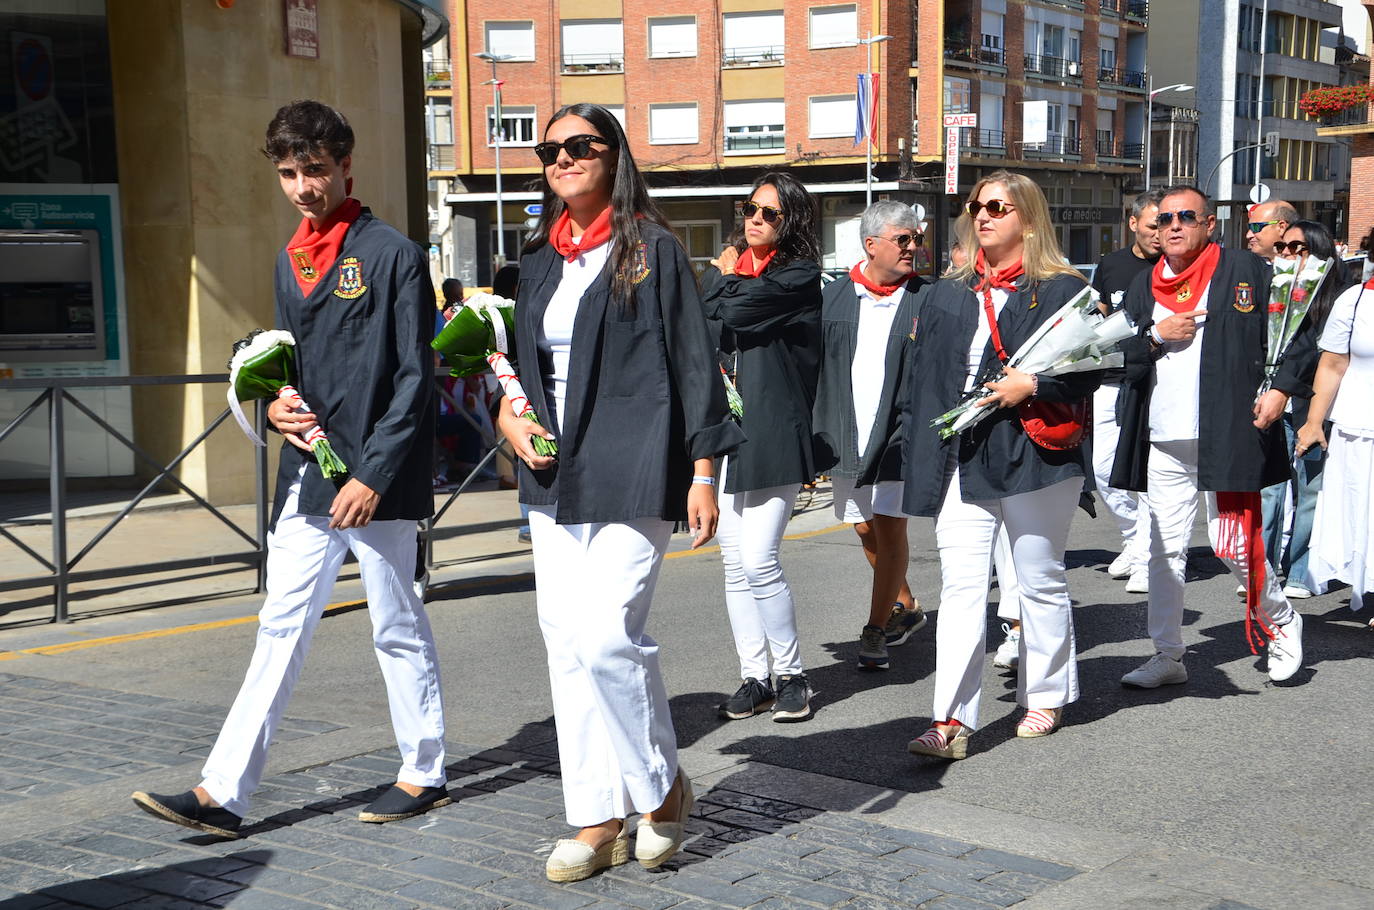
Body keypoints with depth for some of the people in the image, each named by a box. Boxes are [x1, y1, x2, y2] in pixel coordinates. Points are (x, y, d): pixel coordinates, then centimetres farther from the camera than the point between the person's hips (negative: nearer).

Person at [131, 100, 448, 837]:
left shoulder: (393, 255, -7)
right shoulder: (290, 261, 14)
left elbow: (415, 377, -10)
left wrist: (374, 474, -16)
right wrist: (278, 406, 0)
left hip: (375, 479, -6)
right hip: (307, 476, 7)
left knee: (398, 628, 6)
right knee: (281, 629, 7)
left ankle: (424, 774, 22)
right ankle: (224, 793, 8)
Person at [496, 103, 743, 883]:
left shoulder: (653, 250, -3)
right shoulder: (540, 259, 14)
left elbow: (694, 363, -5)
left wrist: (703, 472, -10)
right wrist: (510, 415, 3)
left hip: (632, 474, -6)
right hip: (556, 476, 6)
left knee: (608, 635, -14)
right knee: (567, 643, 5)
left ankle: (663, 785, 11)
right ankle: (597, 819, 15)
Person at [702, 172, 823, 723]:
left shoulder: (799, 276, -3)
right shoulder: (731, 266, 19)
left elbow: (725, 319, -12)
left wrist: (724, 281, 6)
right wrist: (723, 280, -6)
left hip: (772, 435, -6)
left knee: (759, 562, -12)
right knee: (736, 564, 7)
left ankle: (791, 676, 5)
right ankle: (753, 677, 15)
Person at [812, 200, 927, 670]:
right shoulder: (833, 296, 6)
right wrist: (814, 432, 4)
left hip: (900, 431, -4)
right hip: (846, 432, 4)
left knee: (889, 524, -8)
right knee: (865, 529, 14)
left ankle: (876, 630, 2)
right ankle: (905, 607, 35)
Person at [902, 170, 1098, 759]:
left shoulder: (1062, 289, 0)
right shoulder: (946, 295, 14)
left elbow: (1091, 367, -4)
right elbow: (922, 378, 14)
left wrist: (1032, 386, -17)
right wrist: (922, 453, 6)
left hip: (1035, 458, -3)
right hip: (962, 461, 3)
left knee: (1040, 582, 11)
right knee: (960, 587, -5)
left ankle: (1046, 696, 28)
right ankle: (952, 721, -7)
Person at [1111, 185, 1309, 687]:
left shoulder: (1246, 270, 1)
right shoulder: (1144, 285, 14)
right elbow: (1119, 357, 13)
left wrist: (1280, 388, -11)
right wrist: (1155, 336, -5)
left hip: (1228, 437, -5)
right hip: (1164, 443, 5)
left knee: (1234, 546, -4)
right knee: (1164, 551, 7)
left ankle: (1280, 621, 24)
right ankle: (1168, 657, 16)